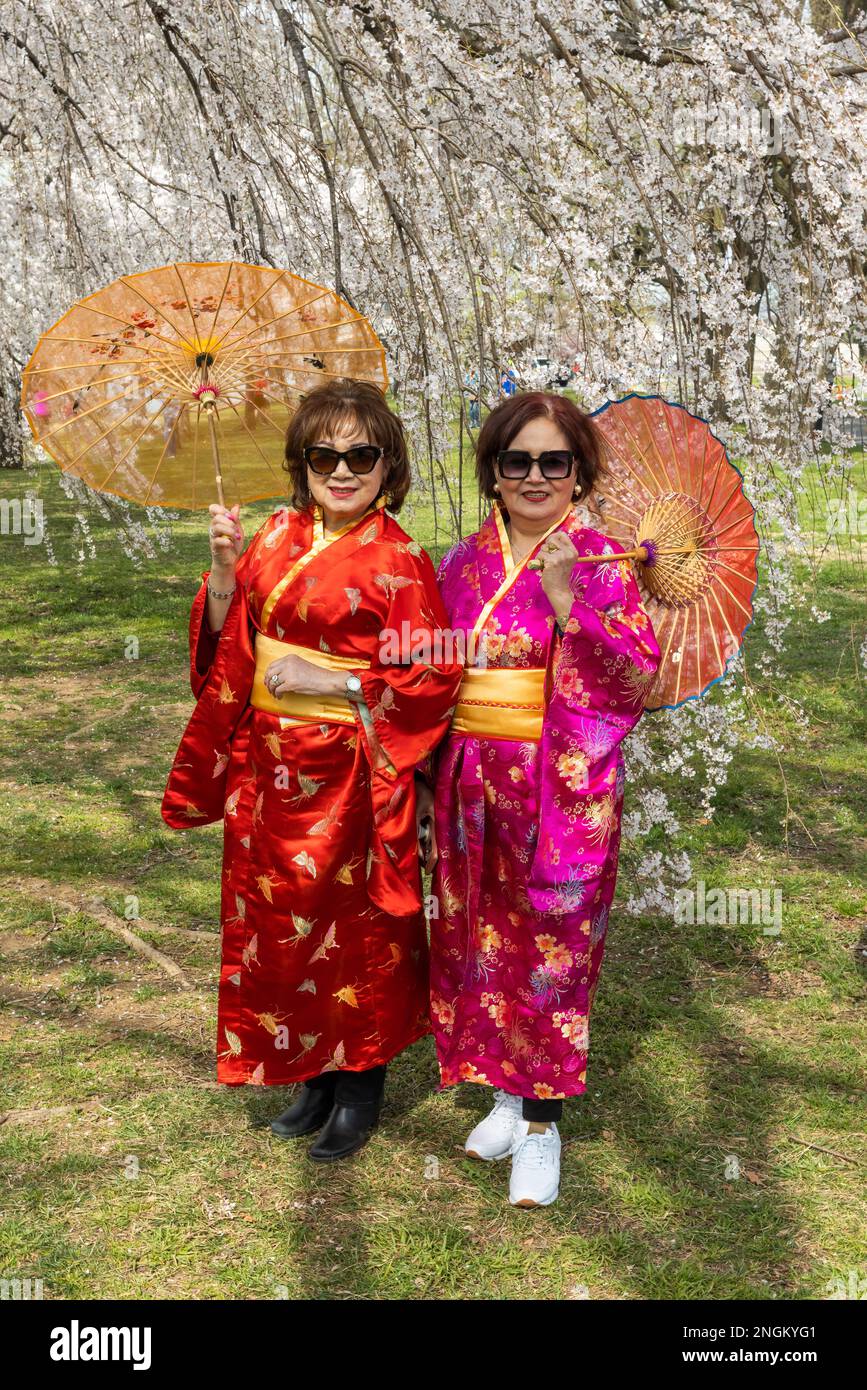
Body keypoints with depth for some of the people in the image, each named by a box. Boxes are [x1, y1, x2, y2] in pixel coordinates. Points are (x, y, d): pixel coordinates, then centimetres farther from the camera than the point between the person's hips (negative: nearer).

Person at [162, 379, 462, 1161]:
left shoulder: (397, 560, -12)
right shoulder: (279, 535, 5)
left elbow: (436, 677, -15)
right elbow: (227, 637, 7)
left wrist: (331, 682, -19)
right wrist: (225, 568, -10)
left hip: (343, 774, -6)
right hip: (265, 765, 6)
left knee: (350, 924, 8)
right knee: (276, 916, 15)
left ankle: (361, 1086, 29)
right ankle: (311, 1073, 35)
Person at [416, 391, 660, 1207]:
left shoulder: (601, 564, -5)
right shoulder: (463, 564, 7)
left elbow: (635, 680, -14)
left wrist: (566, 599, -24)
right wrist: (426, 775, 11)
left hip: (562, 791, -4)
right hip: (471, 788, 5)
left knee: (550, 948, 5)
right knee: (478, 942, 13)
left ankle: (541, 1119, 22)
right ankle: (508, 1092, 33)